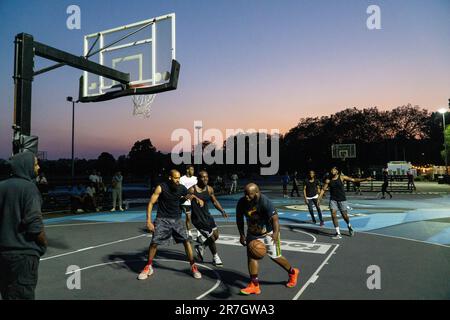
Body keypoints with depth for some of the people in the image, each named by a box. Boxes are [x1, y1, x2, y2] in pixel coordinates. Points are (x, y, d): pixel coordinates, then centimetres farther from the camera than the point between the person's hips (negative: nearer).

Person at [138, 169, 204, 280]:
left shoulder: (182, 188, -6)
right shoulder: (161, 187, -14)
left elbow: (190, 196, 15)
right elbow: (151, 203, -10)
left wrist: (197, 199, -8)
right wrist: (149, 221, -17)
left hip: (177, 219, 2)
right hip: (162, 219, -2)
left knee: (186, 241, -5)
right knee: (154, 243, -5)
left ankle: (193, 267, 9)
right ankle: (148, 267, 18)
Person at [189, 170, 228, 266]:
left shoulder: (210, 189, 0)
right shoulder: (192, 190, -18)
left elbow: (214, 201, 13)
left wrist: (222, 211, 4)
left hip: (207, 215, 7)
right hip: (197, 218, -7)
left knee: (216, 236, 13)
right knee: (211, 238, -2)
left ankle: (200, 247, 36)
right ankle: (215, 258, 23)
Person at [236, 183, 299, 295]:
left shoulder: (265, 202, -32)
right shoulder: (242, 202, -18)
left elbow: (274, 218, -38)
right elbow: (239, 219, -2)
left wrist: (276, 233, -53)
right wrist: (242, 235, -5)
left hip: (268, 233, -4)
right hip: (253, 233, 4)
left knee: (275, 256, 6)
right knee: (251, 256, -6)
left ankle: (292, 273, 33)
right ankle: (254, 285, 4)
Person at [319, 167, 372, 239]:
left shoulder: (342, 177, -6)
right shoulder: (328, 180, -1)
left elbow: (354, 180, -7)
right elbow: (323, 189, 5)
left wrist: (365, 179, -15)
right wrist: (319, 198, -1)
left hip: (342, 199, -1)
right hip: (333, 200, 2)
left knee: (344, 215, 5)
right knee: (333, 215, -8)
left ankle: (349, 227, 38)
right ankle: (338, 234, 2)